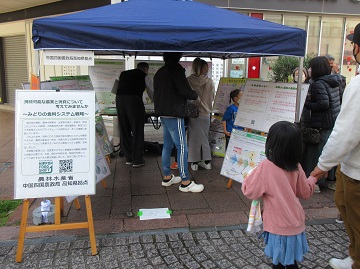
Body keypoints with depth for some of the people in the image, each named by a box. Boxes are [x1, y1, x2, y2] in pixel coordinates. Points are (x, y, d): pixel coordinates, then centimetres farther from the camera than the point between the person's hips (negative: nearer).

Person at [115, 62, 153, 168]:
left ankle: (128, 158, 20)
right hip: (134, 100, -5)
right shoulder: (145, 77, 14)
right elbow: (152, 93, 21)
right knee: (137, 130, 4)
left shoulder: (123, 73, 26)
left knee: (124, 130, 12)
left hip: (119, 99, 5)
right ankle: (137, 160, 8)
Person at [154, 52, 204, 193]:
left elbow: (156, 93, 21)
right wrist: (195, 94, 1)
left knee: (167, 145, 15)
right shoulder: (176, 69, -12)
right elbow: (185, 91, -17)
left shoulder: (159, 72, 16)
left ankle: (167, 177, 23)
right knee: (181, 147, -6)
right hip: (174, 114, -9)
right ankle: (185, 182, -2)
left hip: (163, 114, 10)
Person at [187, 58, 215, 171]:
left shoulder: (188, 81, -9)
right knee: (204, 137, 12)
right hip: (205, 113, 1)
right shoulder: (209, 82, -9)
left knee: (193, 137, 8)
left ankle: (194, 162, 13)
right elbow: (212, 98, 0)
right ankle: (207, 162, 19)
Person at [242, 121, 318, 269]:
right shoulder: (297, 168, -8)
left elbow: (249, 191, -16)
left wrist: (248, 178, 3)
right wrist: (313, 178, 25)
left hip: (278, 226, -5)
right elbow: (306, 192, 6)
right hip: (296, 223, 5)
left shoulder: (266, 166, -23)